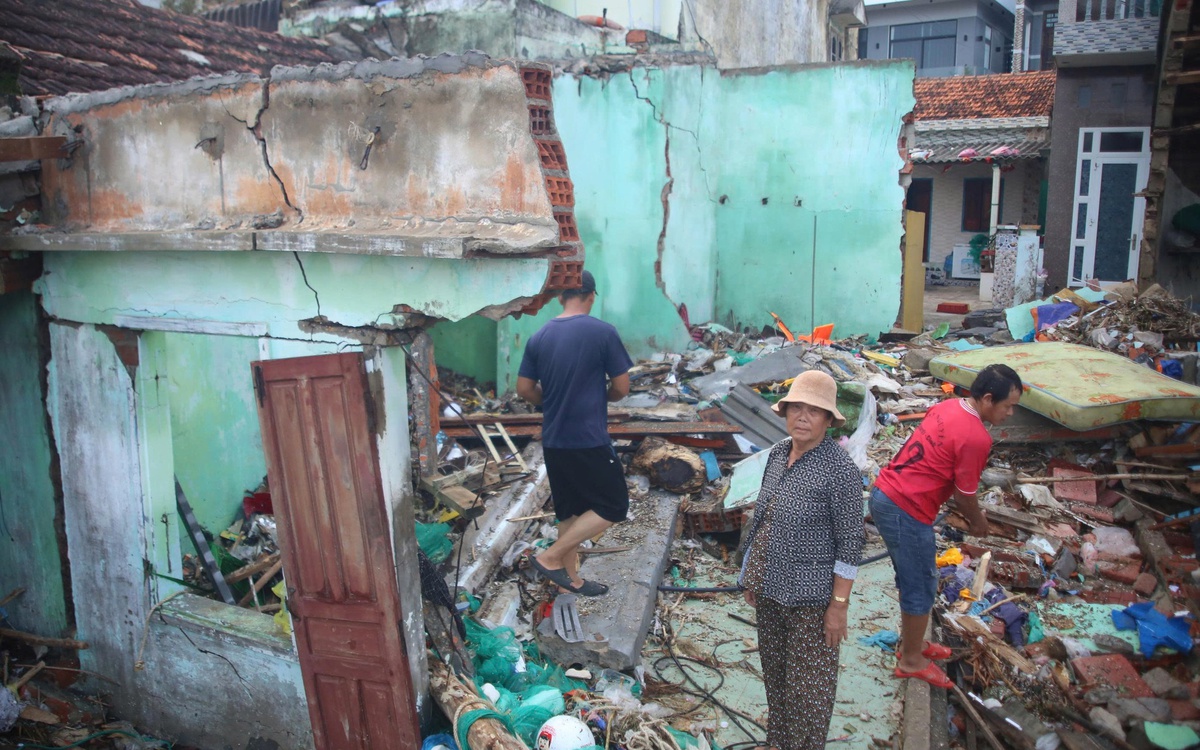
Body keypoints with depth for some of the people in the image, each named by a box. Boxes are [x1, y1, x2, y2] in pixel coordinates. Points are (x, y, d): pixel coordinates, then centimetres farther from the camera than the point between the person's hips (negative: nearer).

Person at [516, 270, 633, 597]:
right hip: (590, 440, -6)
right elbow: (622, 387, -7)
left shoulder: (539, 337, 4)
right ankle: (551, 557, 1)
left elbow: (524, 389, 7)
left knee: (569, 510, 18)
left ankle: (572, 579, 25)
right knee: (613, 507, 7)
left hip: (553, 441, 6)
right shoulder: (603, 332, -11)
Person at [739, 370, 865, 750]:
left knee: (808, 685, 8)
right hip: (770, 587, 7)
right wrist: (753, 577, 13)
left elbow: (850, 544, -16)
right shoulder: (778, 452, -1)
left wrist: (839, 605, -14)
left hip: (811, 595, -6)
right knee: (774, 671, 22)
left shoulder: (840, 471, -19)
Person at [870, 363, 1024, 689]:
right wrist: (978, 522, 12)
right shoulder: (976, 438, -19)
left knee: (912, 580, 25)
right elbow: (964, 494, -10)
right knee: (921, 588, 9)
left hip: (883, 495, 9)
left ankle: (911, 643, 42)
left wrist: (971, 510, 25)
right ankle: (912, 661, 25)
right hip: (906, 512, -9)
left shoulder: (947, 407, 8)